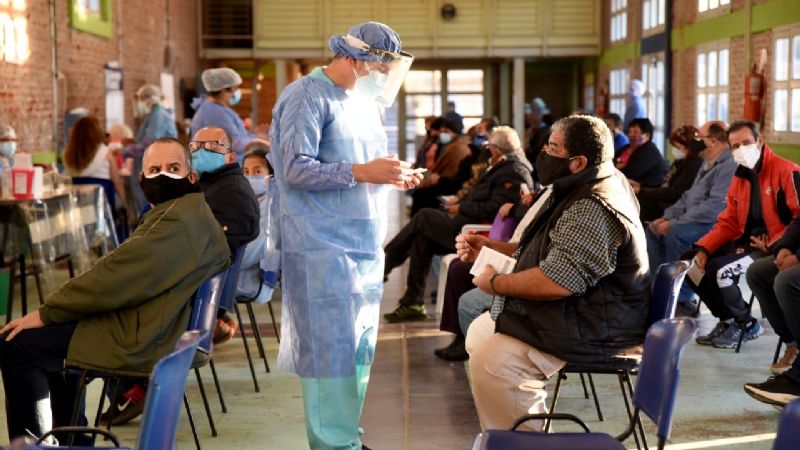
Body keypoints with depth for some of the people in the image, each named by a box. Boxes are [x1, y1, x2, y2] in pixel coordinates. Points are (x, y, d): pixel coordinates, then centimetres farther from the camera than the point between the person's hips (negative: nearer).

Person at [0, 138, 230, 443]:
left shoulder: (179, 219, -21)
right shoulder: (191, 212, 13)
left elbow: (116, 275, -22)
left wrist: (45, 313, -13)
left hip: (137, 339, -11)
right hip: (153, 327, 11)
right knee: (53, 330, 29)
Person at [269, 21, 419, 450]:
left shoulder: (361, 101, 16)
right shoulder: (307, 97, -10)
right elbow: (296, 170, -18)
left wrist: (391, 175, 5)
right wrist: (363, 172, -24)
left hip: (364, 244, 9)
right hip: (324, 248, -9)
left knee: (359, 346, 12)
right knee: (331, 348, -6)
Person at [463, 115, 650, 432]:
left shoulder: (592, 210, -25)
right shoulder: (579, 192, 12)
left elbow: (556, 282, -31)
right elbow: (547, 251, 22)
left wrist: (496, 283, -14)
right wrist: (489, 248, 9)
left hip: (594, 331, -12)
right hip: (576, 312, 12)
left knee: (490, 363, -26)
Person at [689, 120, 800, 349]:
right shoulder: (739, 177, 13)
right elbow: (728, 224, 10)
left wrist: (773, 246, -24)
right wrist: (703, 248, -5)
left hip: (774, 247, -8)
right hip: (746, 241, 8)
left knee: (720, 270, -26)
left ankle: (747, 325, -1)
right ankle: (727, 319, 12)